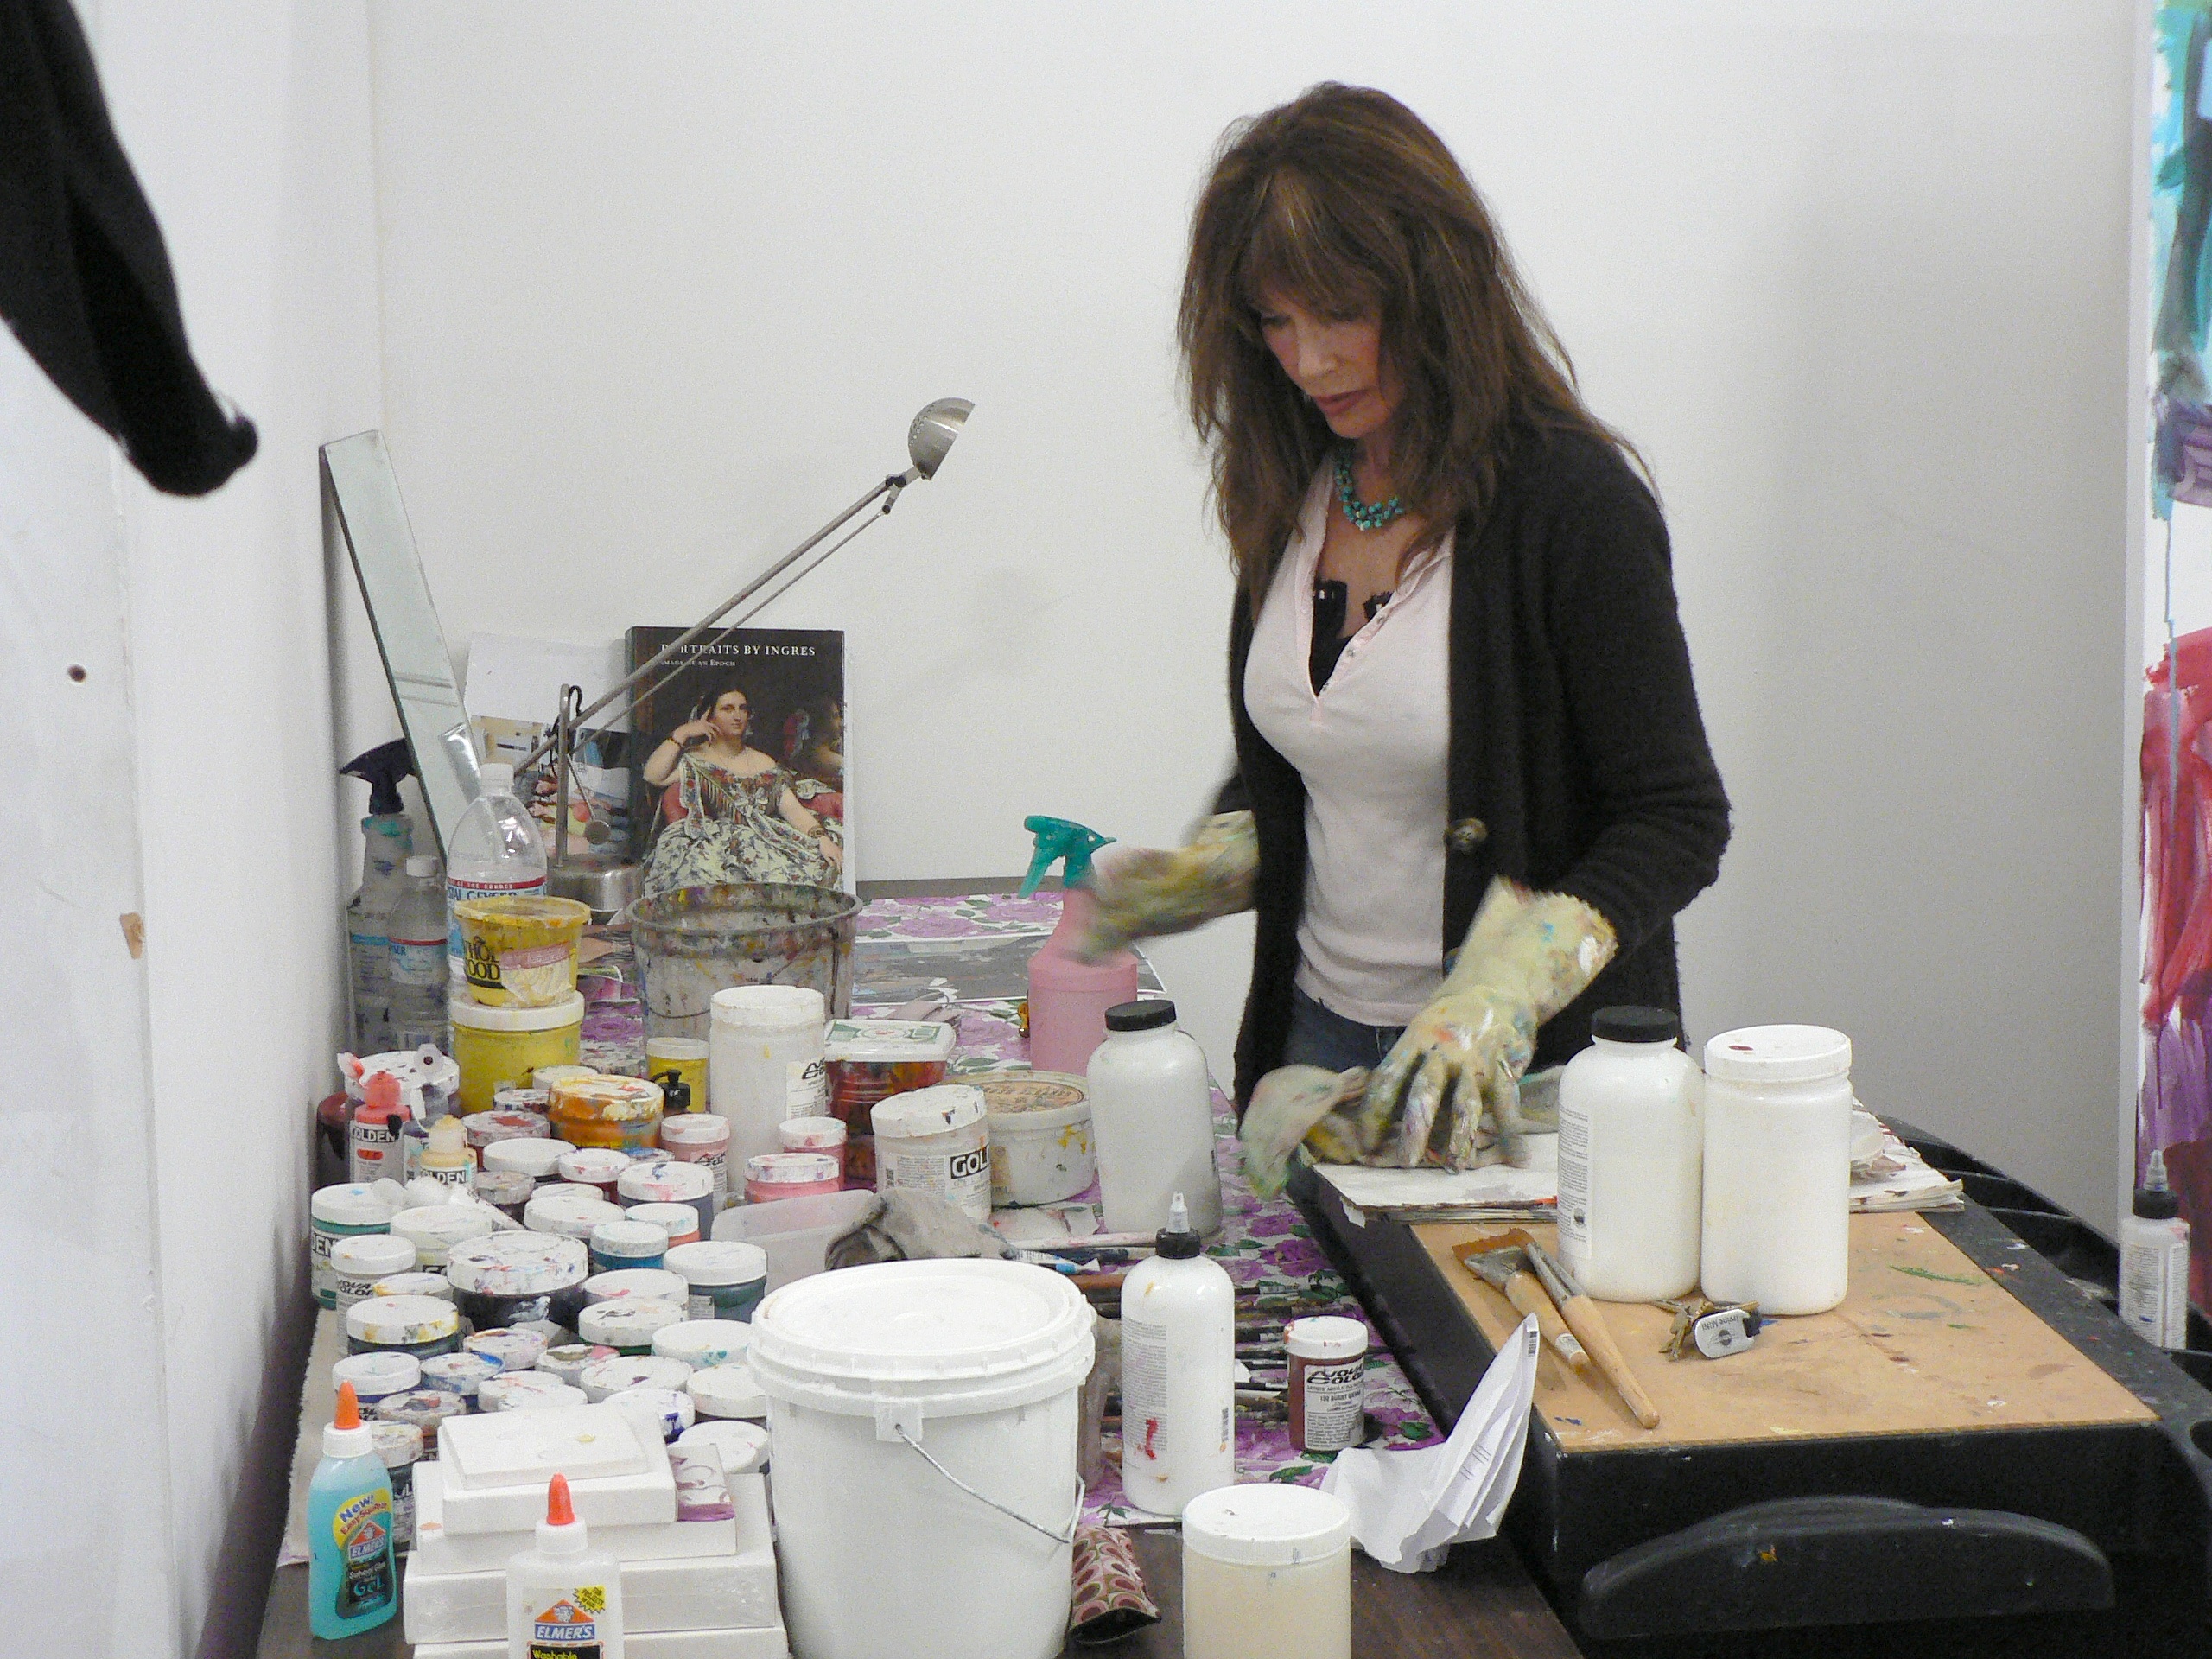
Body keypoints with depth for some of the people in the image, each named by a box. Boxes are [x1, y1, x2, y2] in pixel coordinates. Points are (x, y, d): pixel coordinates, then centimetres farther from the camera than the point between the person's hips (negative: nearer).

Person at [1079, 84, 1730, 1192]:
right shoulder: (1292, 495, 4)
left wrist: (1499, 995, -27)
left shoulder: (1571, 501, -15)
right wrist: (1195, 876, -1)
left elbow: (1677, 822, -14)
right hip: (1318, 1038, 6)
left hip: (1526, 1066, -5)